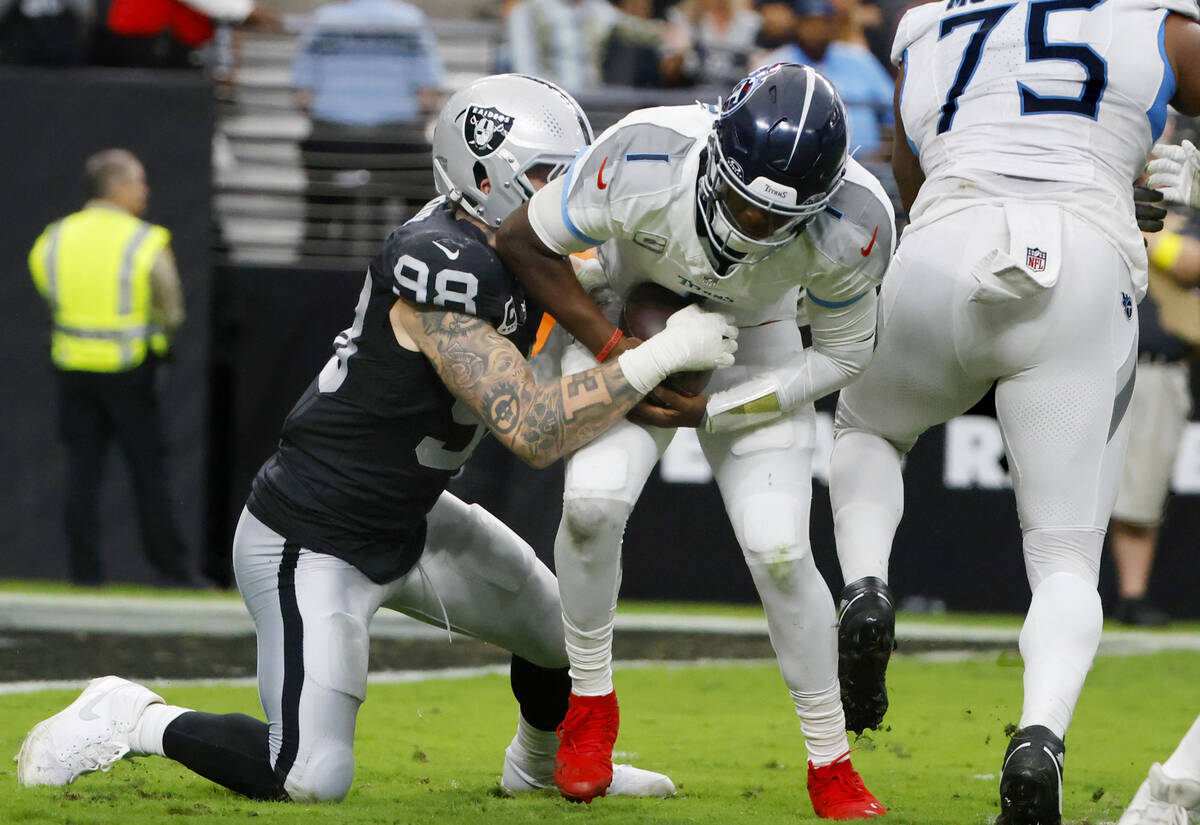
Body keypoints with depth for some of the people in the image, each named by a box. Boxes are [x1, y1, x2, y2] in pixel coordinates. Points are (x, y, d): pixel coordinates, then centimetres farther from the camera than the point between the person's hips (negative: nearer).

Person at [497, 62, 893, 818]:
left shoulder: (849, 229, -32)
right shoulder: (642, 165, -37)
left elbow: (843, 355, -13)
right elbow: (527, 243, -18)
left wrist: (712, 411, -20)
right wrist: (613, 351, -23)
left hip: (752, 351, 0)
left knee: (779, 550, -12)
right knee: (595, 499, -24)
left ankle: (832, 762, 7)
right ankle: (591, 703, 1)